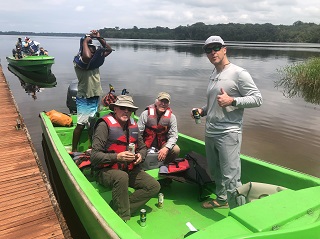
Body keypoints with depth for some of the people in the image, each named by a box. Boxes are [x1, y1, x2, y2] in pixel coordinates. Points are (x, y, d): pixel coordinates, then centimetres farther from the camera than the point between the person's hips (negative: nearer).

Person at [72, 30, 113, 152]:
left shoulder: (95, 59, 8)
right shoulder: (78, 61, -15)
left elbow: (109, 50, 13)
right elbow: (87, 57, -39)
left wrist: (99, 38, 0)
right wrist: (85, 41, -23)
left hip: (95, 97, 8)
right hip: (84, 98, -8)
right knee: (81, 124, -5)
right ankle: (74, 150, 8)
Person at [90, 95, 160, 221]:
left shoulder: (133, 125, 7)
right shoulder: (105, 125, -13)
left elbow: (143, 147, 17)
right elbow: (94, 156, -18)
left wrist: (140, 156, -6)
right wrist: (117, 157, -30)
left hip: (130, 169, 7)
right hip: (107, 170, -6)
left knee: (154, 186, -8)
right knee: (122, 176, -39)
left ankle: (116, 209, -9)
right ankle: (122, 219, -21)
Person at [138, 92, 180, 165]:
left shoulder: (171, 117, -2)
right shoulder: (146, 114, -6)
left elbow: (173, 136, -6)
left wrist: (166, 148, -25)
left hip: (162, 144, 2)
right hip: (146, 144, -2)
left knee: (176, 150, -22)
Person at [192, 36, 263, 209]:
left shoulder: (238, 73, -8)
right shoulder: (213, 75, 16)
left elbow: (257, 99, -10)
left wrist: (232, 101, -21)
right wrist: (202, 110, 7)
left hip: (228, 134, -8)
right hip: (210, 133, 8)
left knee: (230, 179, -9)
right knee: (214, 171, 21)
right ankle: (221, 199, 42)